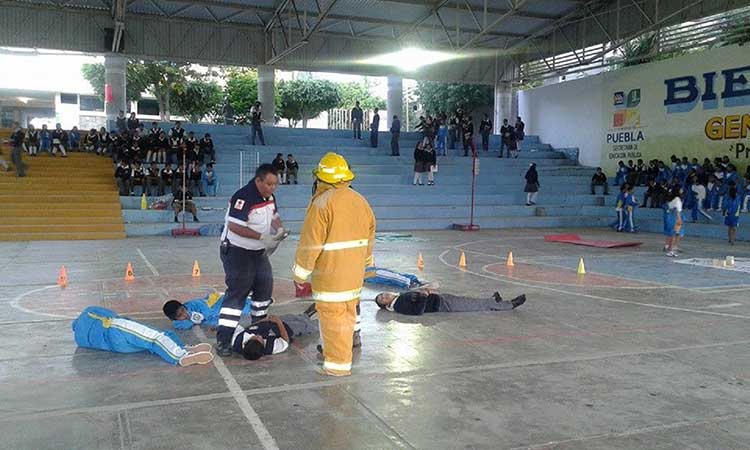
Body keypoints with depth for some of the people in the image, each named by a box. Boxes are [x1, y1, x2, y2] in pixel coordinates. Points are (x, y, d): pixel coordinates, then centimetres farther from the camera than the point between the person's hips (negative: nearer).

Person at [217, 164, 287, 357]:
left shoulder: (269, 196, 3)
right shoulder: (243, 197, -25)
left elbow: (274, 216, 17)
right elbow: (234, 226, -29)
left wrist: (279, 229, -5)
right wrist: (262, 237, -30)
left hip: (258, 252, 9)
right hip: (237, 252, -9)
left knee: (265, 285, 15)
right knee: (236, 293, -10)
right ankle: (223, 341, -5)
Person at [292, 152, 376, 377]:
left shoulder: (322, 203, -16)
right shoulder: (360, 201, 8)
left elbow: (310, 243, -15)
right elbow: (369, 236, 18)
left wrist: (300, 273, -5)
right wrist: (364, 261, 32)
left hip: (330, 272, -7)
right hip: (355, 271, 7)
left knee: (333, 313, 0)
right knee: (349, 306, 24)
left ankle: (339, 364, 6)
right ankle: (351, 338, 42)